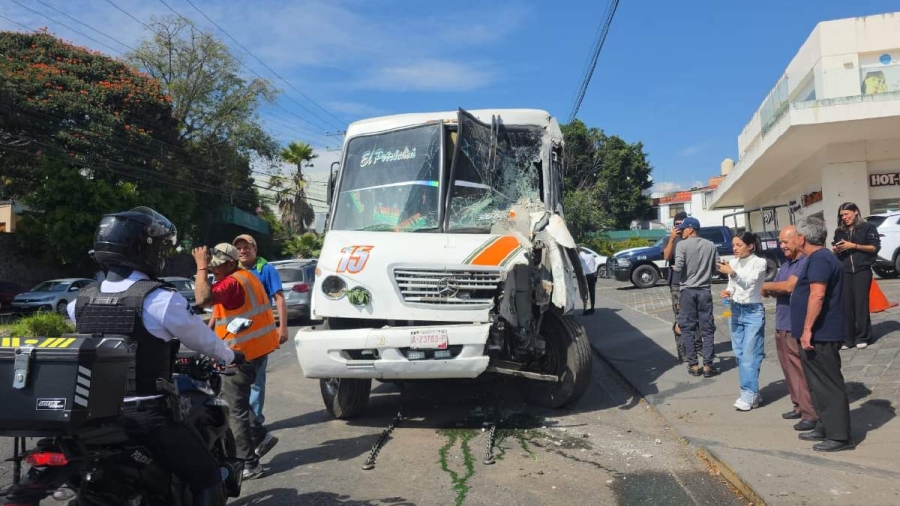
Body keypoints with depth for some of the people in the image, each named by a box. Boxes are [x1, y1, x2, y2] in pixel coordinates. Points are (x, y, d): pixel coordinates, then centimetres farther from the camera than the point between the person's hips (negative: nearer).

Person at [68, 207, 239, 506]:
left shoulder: (82, 300, 3)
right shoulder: (160, 299, -15)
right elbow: (202, 338, -2)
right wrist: (230, 357, 18)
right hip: (145, 416, -7)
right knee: (207, 478, 3)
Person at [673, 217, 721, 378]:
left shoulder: (682, 245, -7)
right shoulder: (710, 245, 4)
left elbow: (679, 268, -16)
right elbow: (717, 268, 6)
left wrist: (673, 267, 5)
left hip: (688, 290, -2)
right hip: (705, 291, 3)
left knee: (688, 329, 5)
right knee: (707, 329, 6)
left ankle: (693, 365, 5)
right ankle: (707, 365, 4)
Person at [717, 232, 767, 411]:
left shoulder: (759, 262, -10)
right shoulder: (734, 263, 7)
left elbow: (748, 283, -23)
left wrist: (732, 273, -39)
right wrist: (727, 292, -7)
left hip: (753, 312, -6)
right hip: (736, 310, 6)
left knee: (749, 355, -9)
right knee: (739, 354, 8)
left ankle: (748, 395, -6)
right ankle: (752, 392, 18)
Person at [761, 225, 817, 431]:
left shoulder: (806, 262, -14)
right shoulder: (785, 265, 16)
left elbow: (789, 286, -24)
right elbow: (773, 289, 18)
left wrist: (767, 286, -7)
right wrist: (769, 290, -5)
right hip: (782, 325, 9)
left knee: (801, 371, -5)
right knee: (789, 370, 15)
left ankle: (811, 414, 1)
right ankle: (799, 406, 27)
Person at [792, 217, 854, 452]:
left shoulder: (819, 259, -17)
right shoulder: (820, 258, 17)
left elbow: (817, 295, -26)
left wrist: (807, 329, -25)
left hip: (820, 335, -11)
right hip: (819, 335, 11)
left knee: (829, 385, -5)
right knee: (820, 384, 17)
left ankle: (839, 436, 1)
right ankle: (825, 428, 25)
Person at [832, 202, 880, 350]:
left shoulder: (867, 227, 2)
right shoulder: (839, 231, 15)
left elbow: (875, 247, -5)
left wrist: (853, 245, -13)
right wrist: (836, 249, -2)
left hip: (862, 271, -3)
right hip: (844, 272, 4)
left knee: (861, 303, -5)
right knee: (846, 304, -2)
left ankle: (862, 337, 5)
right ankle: (848, 338, 2)